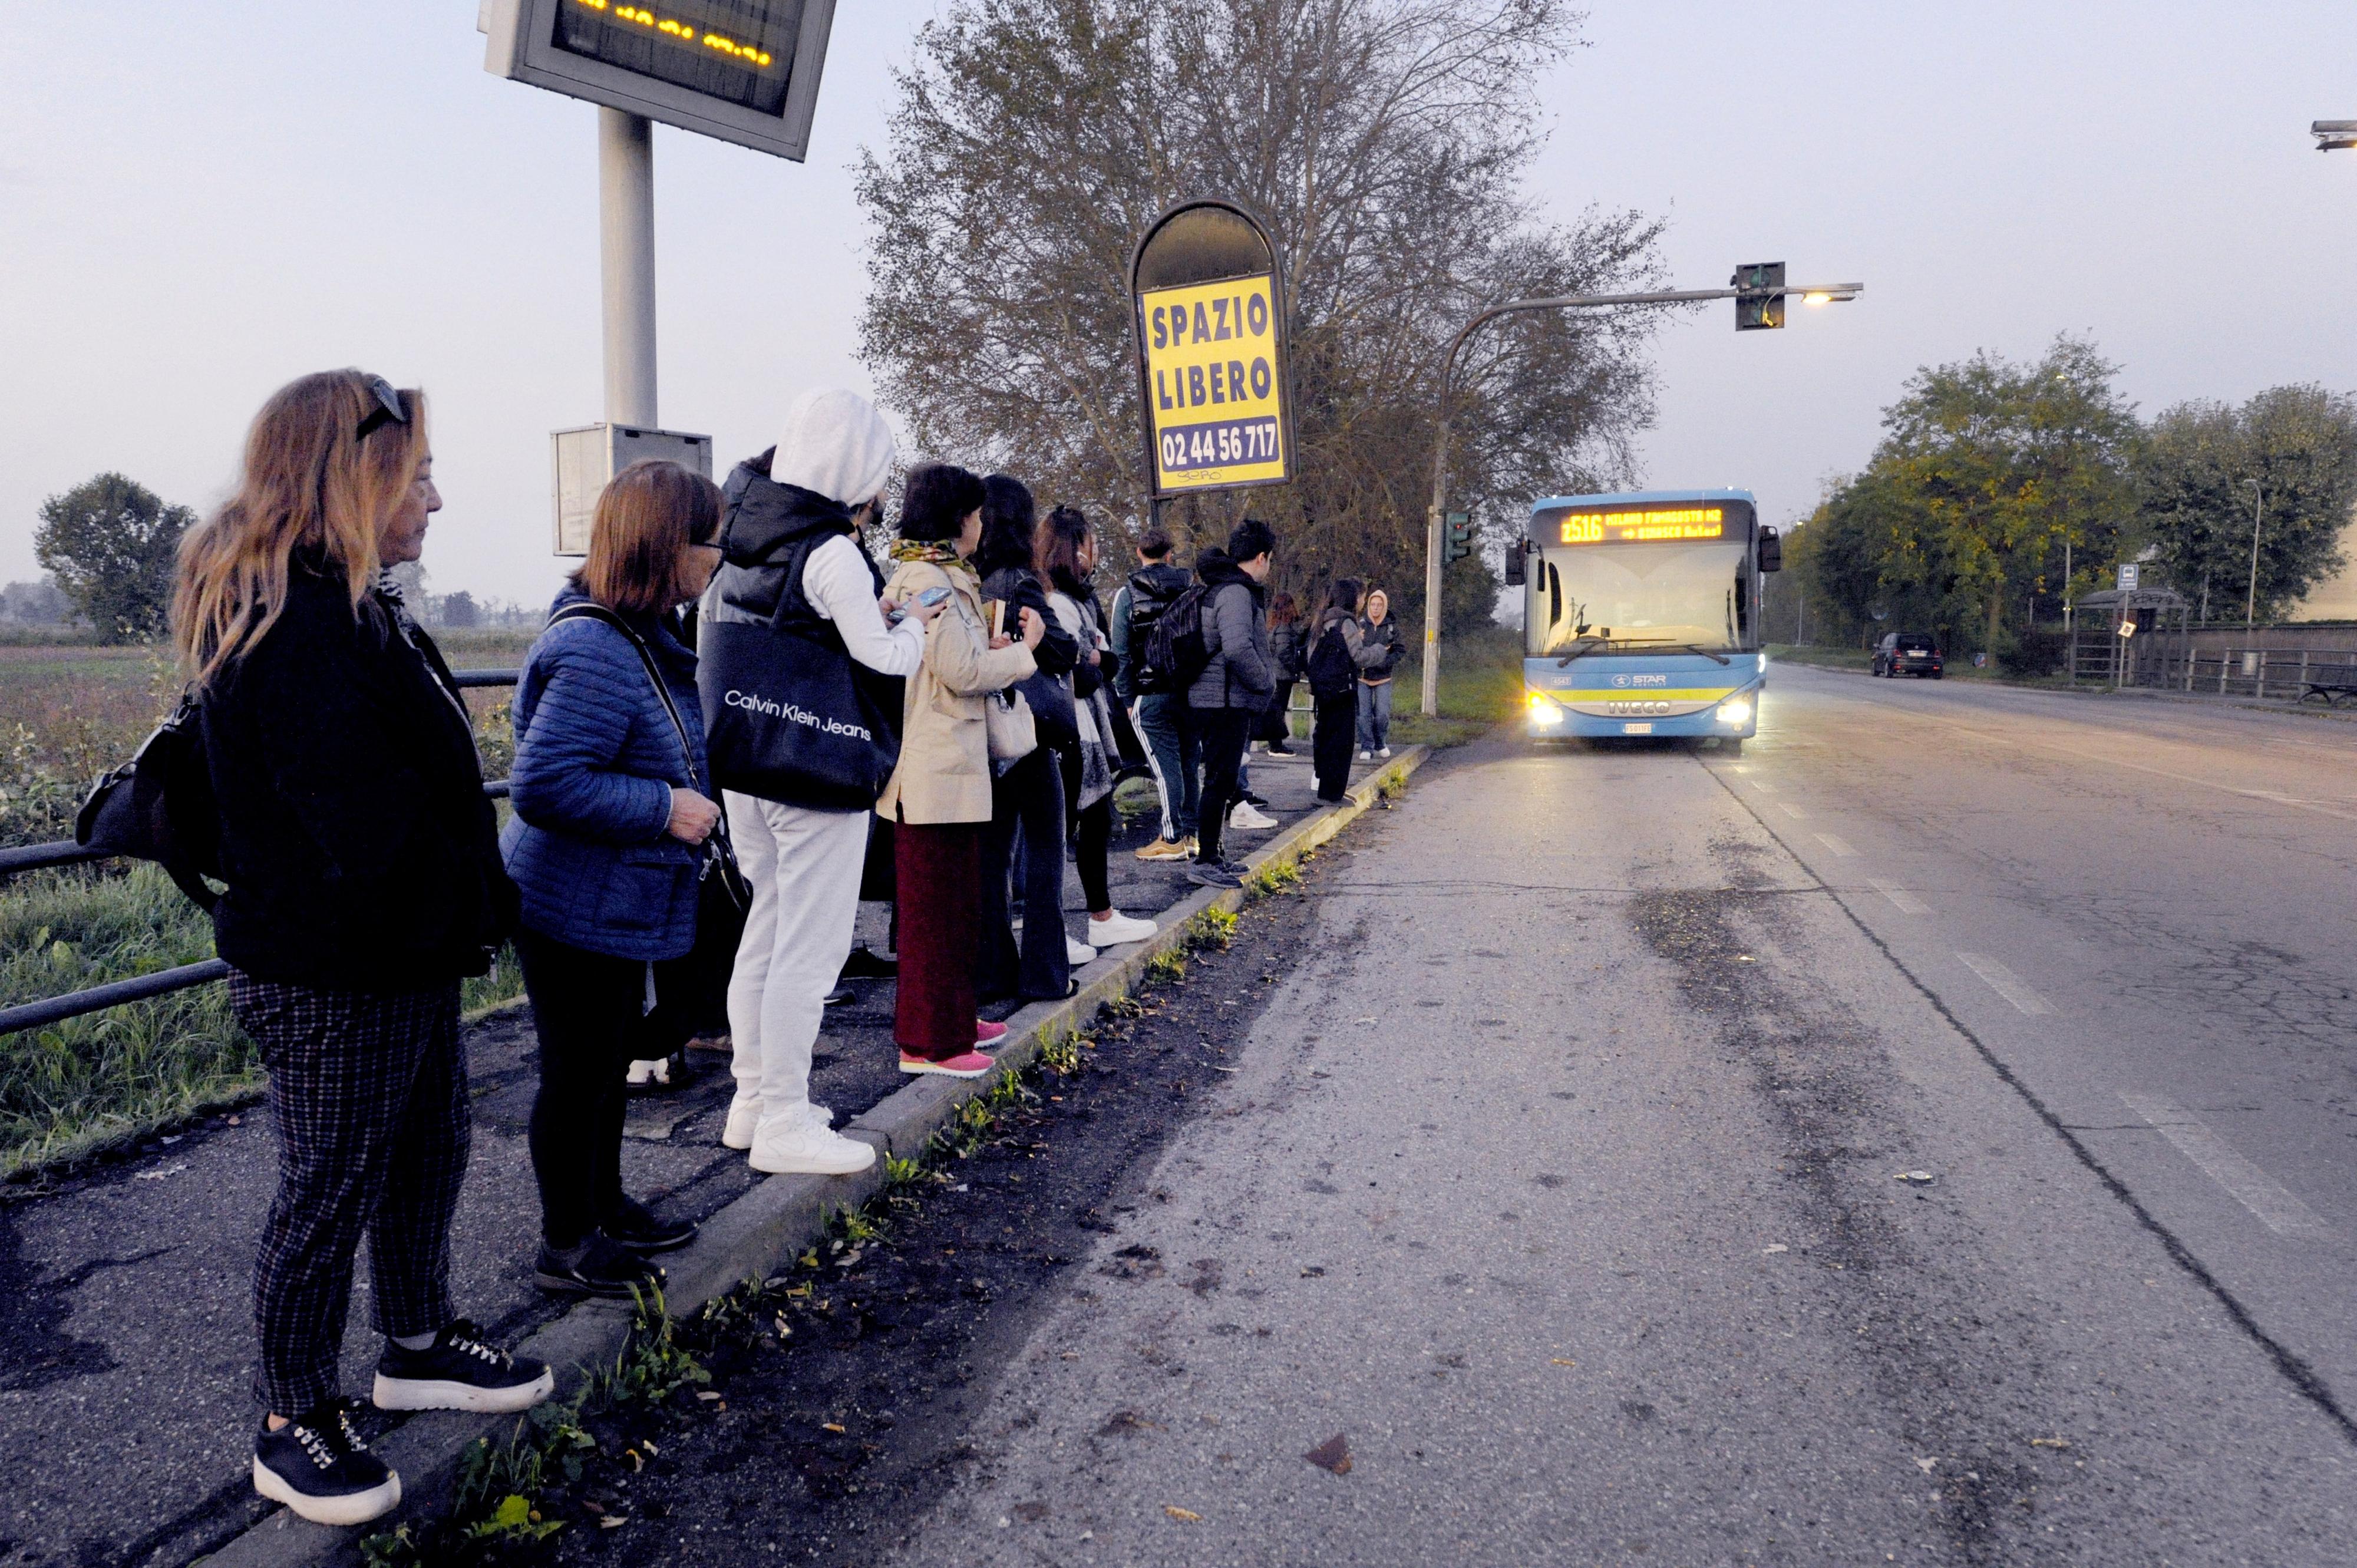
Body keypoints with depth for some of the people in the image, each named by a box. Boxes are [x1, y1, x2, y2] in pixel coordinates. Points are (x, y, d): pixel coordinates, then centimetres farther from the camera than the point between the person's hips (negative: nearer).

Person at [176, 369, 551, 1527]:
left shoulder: (347, 611, 11)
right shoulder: (302, 630, -24)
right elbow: (374, 832, -28)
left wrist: (469, 910, 8)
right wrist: (476, 911, -12)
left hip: (405, 961, 10)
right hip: (335, 981, -10)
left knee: (425, 1157, 22)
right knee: (329, 1193, 5)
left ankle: (418, 1346, 41)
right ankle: (294, 1427, 24)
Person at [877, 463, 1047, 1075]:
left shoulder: (939, 577, 17)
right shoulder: (925, 581, -16)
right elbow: (964, 672, -20)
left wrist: (996, 645, 7)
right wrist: (1024, 647, -6)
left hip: (949, 765, 11)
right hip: (936, 770, -11)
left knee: (957, 902, 19)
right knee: (935, 906, -3)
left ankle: (952, 1019, 30)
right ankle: (926, 1042, 5)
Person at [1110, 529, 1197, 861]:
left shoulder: (1128, 594, -2)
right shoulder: (1192, 589, 7)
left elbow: (1121, 652, -3)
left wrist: (1127, 697, 2)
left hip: (1152, 694, -4)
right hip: (1191, 691, 4)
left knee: (1166, 765, -3)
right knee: (1191, 762, 10)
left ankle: (1171, 840, -2)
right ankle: (1190, 834, 17)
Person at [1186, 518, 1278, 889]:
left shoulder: (1220, 587, 18)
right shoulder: (1236, 592, -16)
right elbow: (1238, 648, -29)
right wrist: (1266, 683, -15)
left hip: (1217, 701, 11)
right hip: (1226, 702, -11)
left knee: (1221, 779, 16)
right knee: (1220, 781, -6)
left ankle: (1212, 857, 24)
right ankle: (1205, 863, -3)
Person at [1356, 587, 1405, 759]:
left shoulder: (1393, 627, 0)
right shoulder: (1361, 625, 0)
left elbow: (1400, 650, 0)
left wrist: (1384, 662, -14)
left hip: (1383, 678, 0)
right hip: (1362, 676, 0)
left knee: (1382, 715, -1)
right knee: (1364, 714, -2)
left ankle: (1381, 744, 21)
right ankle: (1367, 748, 8)